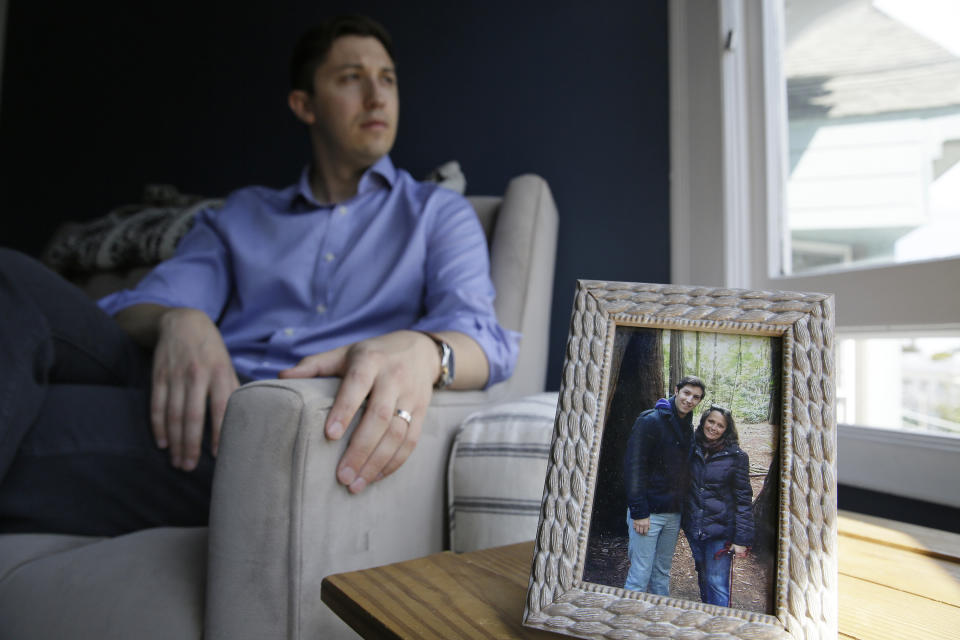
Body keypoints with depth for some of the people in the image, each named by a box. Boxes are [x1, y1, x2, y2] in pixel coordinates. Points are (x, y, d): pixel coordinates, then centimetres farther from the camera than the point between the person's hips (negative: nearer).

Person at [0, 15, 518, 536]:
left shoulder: (438, 213, 17)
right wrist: (177, 322, -15)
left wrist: (422, 350, -28)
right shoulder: (241, 213, 26)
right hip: (189, 401, 5)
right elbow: (136, 309, 13)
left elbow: (481, 336, -1)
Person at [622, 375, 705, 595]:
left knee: (662, 574, 15)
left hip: (673, 514, 7)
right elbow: (633, 467, -16)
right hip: (648, 512, -7)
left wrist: (683, 507, 10)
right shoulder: (651, 421, -12)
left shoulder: (689, 428, 11)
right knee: (640, 576, -3)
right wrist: (638, 512, -19)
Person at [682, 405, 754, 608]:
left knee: (717, 584, -4)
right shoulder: (693, 449, 3)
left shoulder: (735, 456, -7)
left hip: (720, 531, -4)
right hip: (694, 529, 4)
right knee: (703, 580, 17)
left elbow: (743, 500, -6)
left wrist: (742, 539, -10)